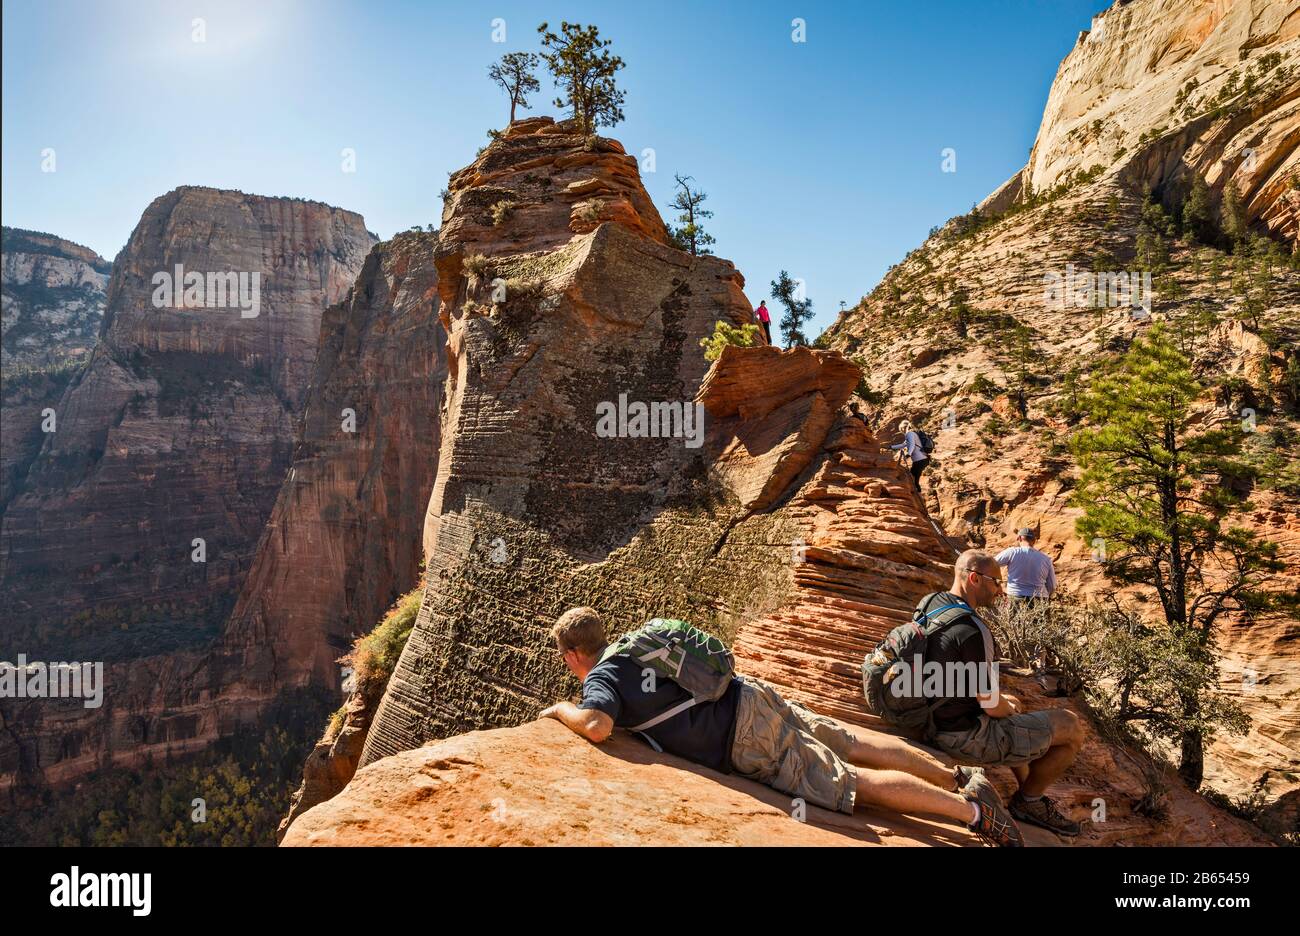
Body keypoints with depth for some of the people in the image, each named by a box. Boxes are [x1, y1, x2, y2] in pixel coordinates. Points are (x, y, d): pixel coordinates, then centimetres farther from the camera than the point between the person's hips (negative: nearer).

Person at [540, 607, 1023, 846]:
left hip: (749, 743, -8)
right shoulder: (631, 647, 16)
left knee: (856, 782, -7)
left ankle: (970, 808, -8)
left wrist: (564, 711, -6)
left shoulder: (601, 679, -6)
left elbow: (598, 726, -28)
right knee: (855, 745, 13)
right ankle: (959, 777, 14)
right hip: (754, 696, 8)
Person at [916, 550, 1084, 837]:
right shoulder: (972, 630, -27)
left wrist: (1001, 697, 16)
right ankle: (1028, 801, 18)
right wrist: (1009, 707, 4)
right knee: (1072, 726, 2)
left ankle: (1029, 792, 36)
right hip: (967, 736, -9)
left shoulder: (929, 603, 1)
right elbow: (991, 706, -19)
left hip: (935, 722, 9)